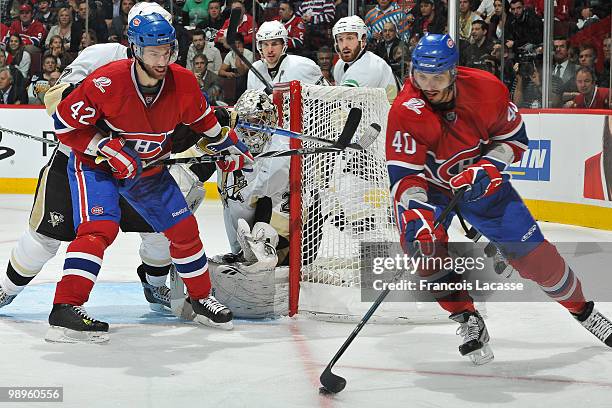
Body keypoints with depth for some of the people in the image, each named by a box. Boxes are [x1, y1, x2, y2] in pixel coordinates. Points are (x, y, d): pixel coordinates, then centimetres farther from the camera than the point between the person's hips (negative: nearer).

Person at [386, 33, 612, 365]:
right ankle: (468, 321, -11)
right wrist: (415, 216, -45)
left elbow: (514, 136, -7)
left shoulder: (486, 89, -22)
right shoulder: (405, 111, -28)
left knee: (534, 253, -1)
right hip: (431, 186, -1)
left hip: (481, 182, 1)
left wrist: (486, 168, -23)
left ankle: (582, 310, 25)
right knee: (421, 239, -29)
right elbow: (405, 175, -29)